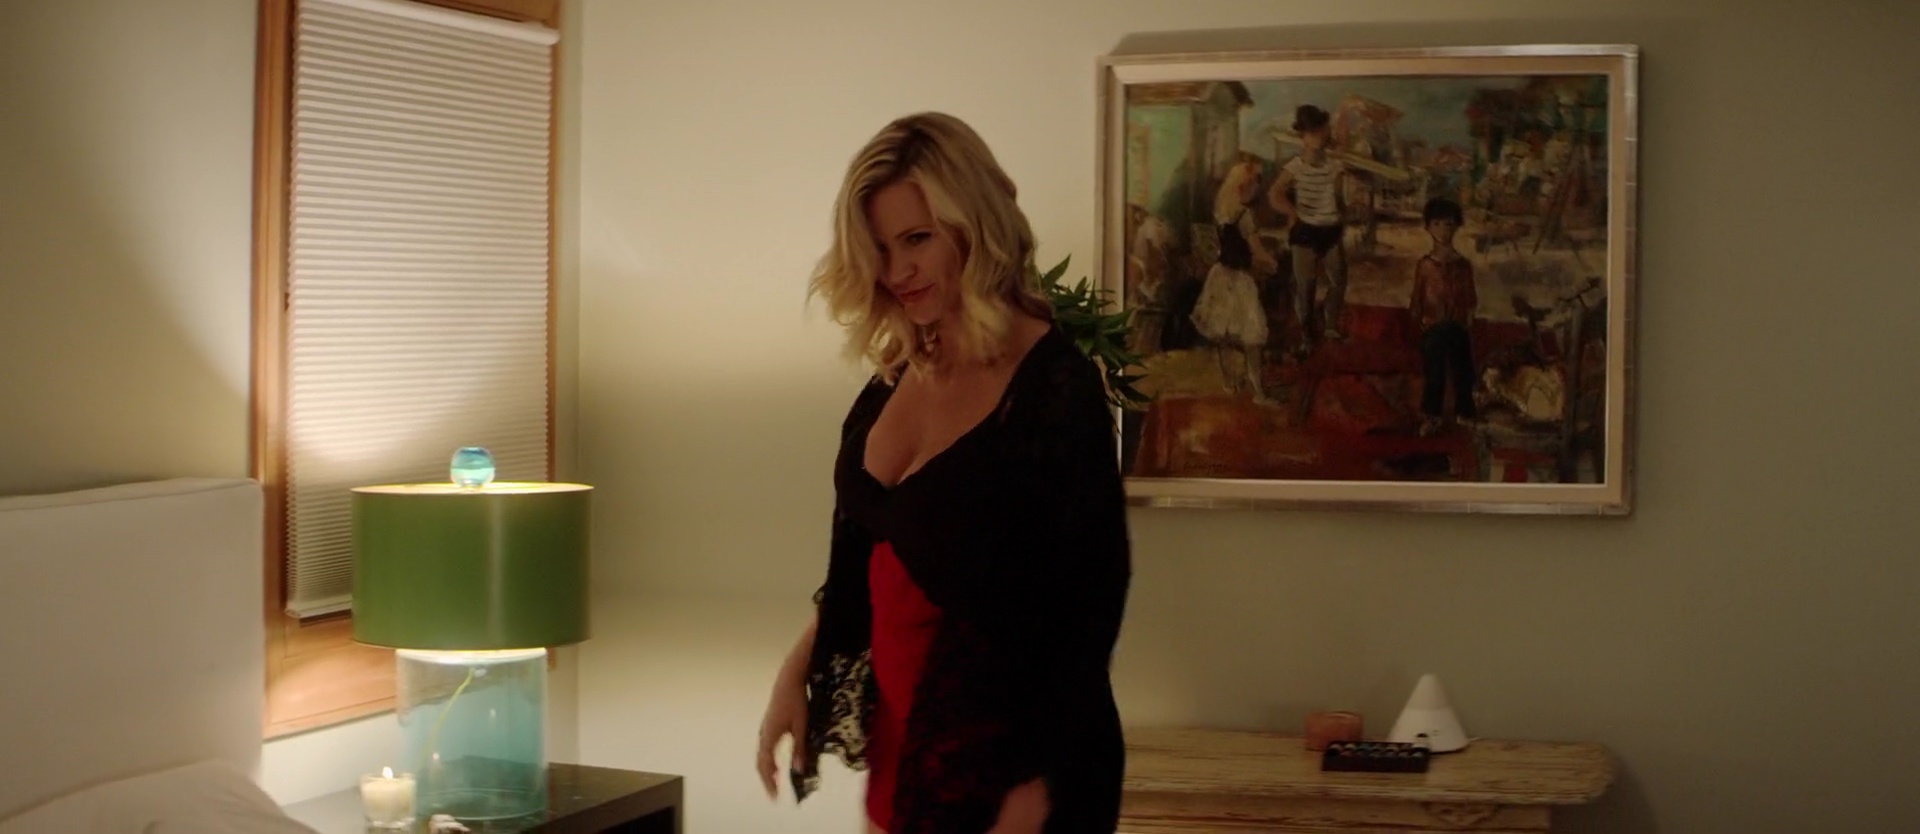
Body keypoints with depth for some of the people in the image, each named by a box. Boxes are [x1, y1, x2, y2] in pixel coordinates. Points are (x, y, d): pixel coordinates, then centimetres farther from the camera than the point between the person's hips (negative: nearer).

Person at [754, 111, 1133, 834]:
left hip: (1005, 745, -6)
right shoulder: (896, 374, 4)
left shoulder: (1056, 386, -16)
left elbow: (1089, 602, -16)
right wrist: (796, 675, 8)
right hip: (898, 734, 6)